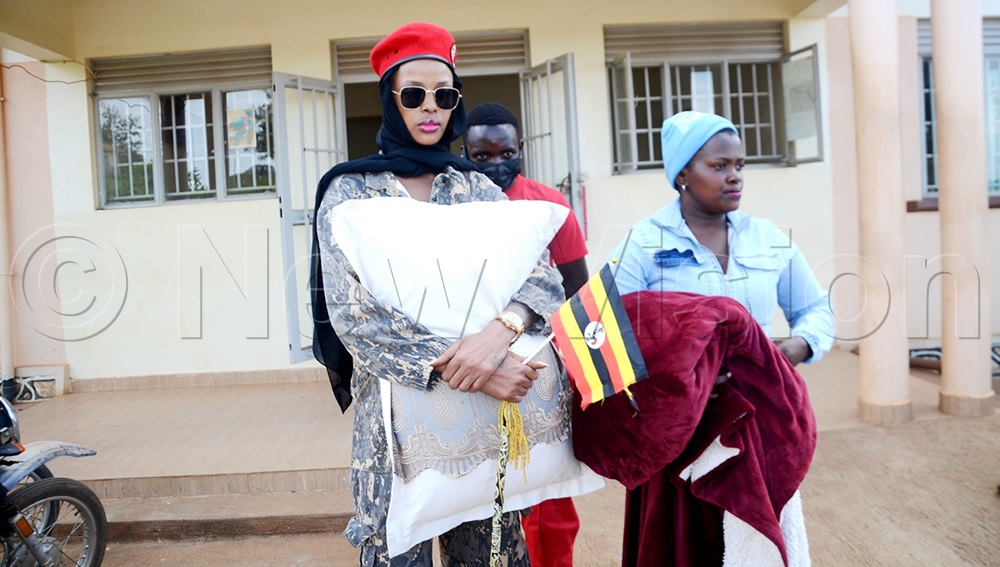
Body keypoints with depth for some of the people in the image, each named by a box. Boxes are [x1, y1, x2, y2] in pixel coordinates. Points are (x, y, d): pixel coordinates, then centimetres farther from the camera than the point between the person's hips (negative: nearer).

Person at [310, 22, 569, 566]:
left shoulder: (475, 188, 9)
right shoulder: (350, 190, -1)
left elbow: (543, 271, -4)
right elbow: (352, 313, -14)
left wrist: (501, 329, -26)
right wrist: (469, 369, -24)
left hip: (485, 415, 3)